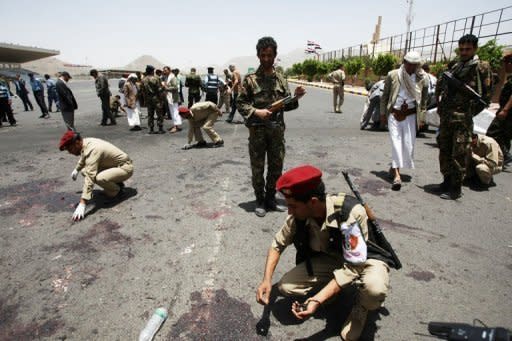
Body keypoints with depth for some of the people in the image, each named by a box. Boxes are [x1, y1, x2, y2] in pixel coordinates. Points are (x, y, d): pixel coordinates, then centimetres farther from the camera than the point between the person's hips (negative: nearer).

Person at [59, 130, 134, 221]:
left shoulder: (92, 150, -30)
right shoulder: (86, 142, -3)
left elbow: (89, 178, -36)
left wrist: (82, 205, -37)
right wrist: (76, 169, 39)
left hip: (125, 167, -9)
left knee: (99, 178, -34)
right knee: (84, 171, 5)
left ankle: (116, 191, -4)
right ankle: (115, 184, 12)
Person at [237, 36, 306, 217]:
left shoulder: (281, 78, 7)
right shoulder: (250, 79, -3)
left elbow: (286, 105, 10)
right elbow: (240, 103, -3)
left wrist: (295, 97, -9)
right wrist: (256, 112, -18)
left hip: (277, 129, 4)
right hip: (257, 130, -3)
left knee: (276, 166, 10)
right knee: (257, 168, 5)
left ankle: (271, 199, 28)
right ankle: (260, 201, 22)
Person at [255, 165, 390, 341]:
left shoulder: (351, 212, -36)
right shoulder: (299, 216, -21)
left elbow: (352, 266, -32)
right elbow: (277, 244, -5)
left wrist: (317, 300, -38)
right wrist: (266, 280, -17)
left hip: (363, 259, -4)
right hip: (330, 259, 4)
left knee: (375, 289, -38)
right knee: (285, 286, -15)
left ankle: (361, 307, 0)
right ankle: (332, 287, 12)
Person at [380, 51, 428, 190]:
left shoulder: (422, 79, -1)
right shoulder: (393, 75, -5)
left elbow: (424, 99, 9)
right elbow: (385, 95, 4)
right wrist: (383, 113, 5)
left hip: (410, 115, 2)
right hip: (394, 113, -2)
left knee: (408, 143, 3)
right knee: (396, 141, -9)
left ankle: (394, 167, 26)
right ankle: (397, 175, -12)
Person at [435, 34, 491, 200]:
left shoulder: (480, 68, -2)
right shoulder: (455, 67, 14)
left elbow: (486, 95, -4)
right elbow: (440, 85, 23)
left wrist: (471, 111, -8)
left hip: (463, 118, -6)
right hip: (446, 116, 6)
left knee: (459, 154, -4)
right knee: (444, 150, 12)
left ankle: (456, 188, 5)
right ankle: (447, 180, 26)